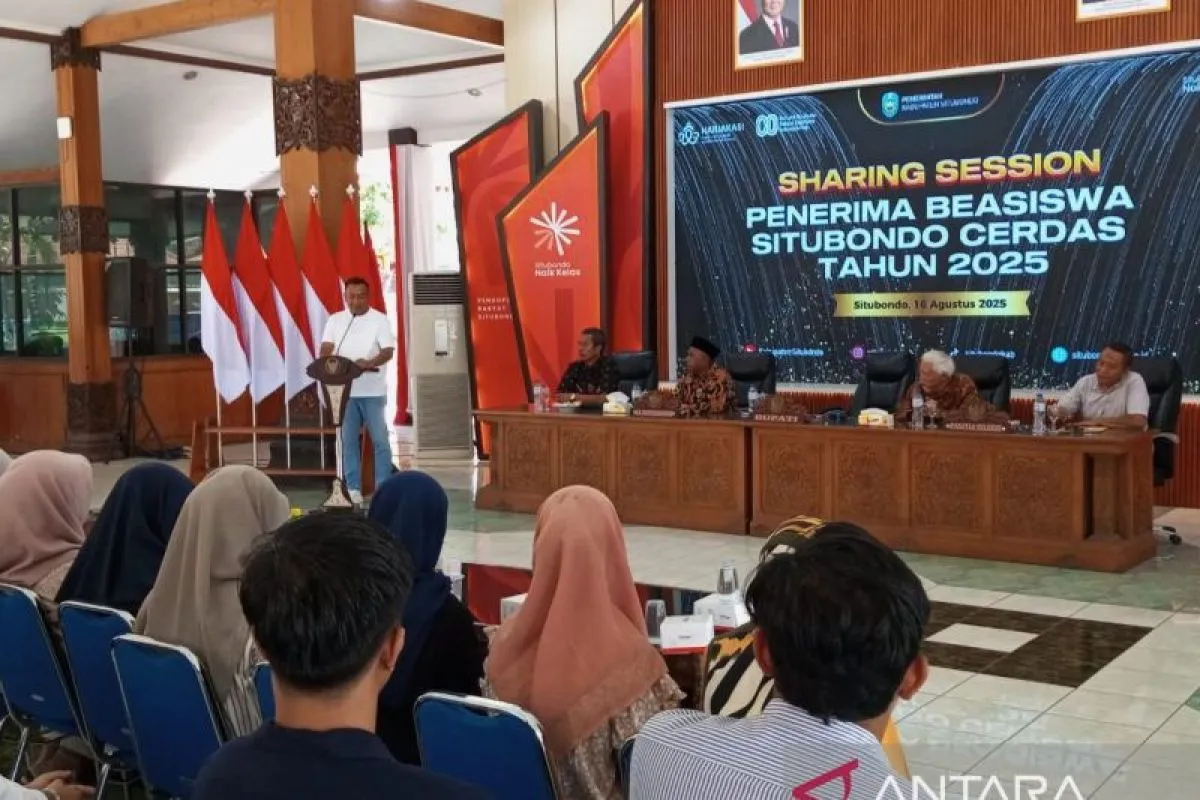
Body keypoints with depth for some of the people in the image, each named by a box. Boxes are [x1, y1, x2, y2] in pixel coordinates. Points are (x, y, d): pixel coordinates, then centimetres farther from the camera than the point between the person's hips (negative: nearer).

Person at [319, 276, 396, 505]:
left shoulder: (380, 320, 0)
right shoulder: (335, 320, 8)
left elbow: (389, 352, -9)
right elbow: (326, 349, 1)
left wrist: (369, 362, -28)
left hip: (372, 390, -2)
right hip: (344, 389, 2)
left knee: (380, 439, -1)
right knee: (349, 440, 4)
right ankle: (353, 488, 9)